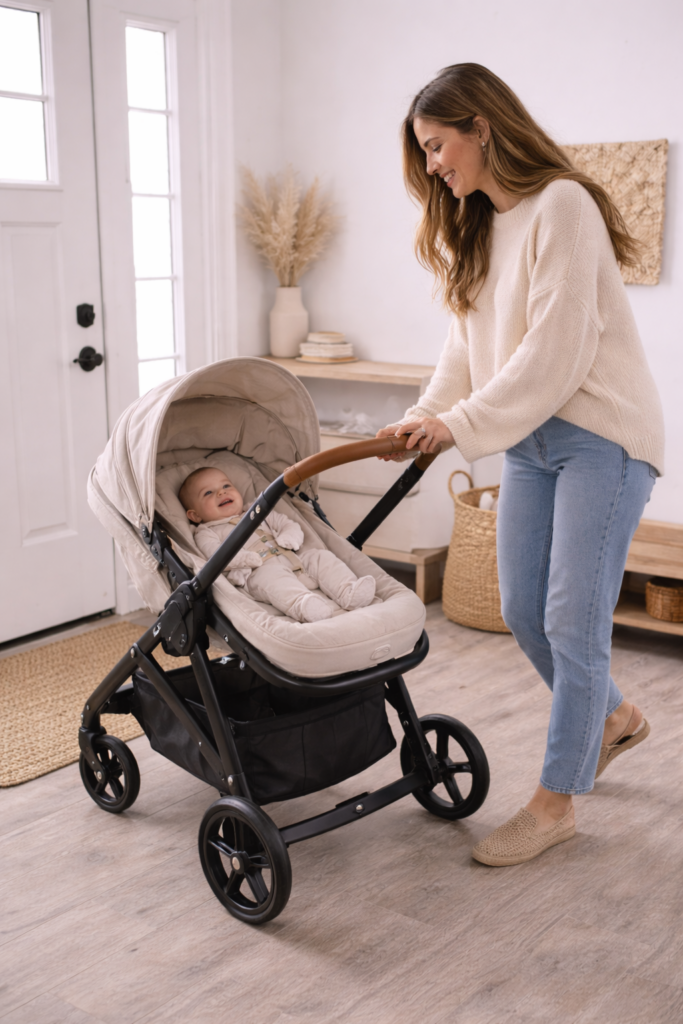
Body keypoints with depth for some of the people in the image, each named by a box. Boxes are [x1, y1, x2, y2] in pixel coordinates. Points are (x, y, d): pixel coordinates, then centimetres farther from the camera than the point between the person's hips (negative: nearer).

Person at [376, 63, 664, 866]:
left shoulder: (561, 205, -15)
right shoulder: (475, 227, 13)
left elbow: (556, 351, -21)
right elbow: (468, 343, 13)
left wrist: (463, 424, -18)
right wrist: (425, 419, 0)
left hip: (600, 434, -8)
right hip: (530, 439, 8)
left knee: (572, 619, -5)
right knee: (522, 612, 10)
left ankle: (554, 803, 8)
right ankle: (612, 719, 36)